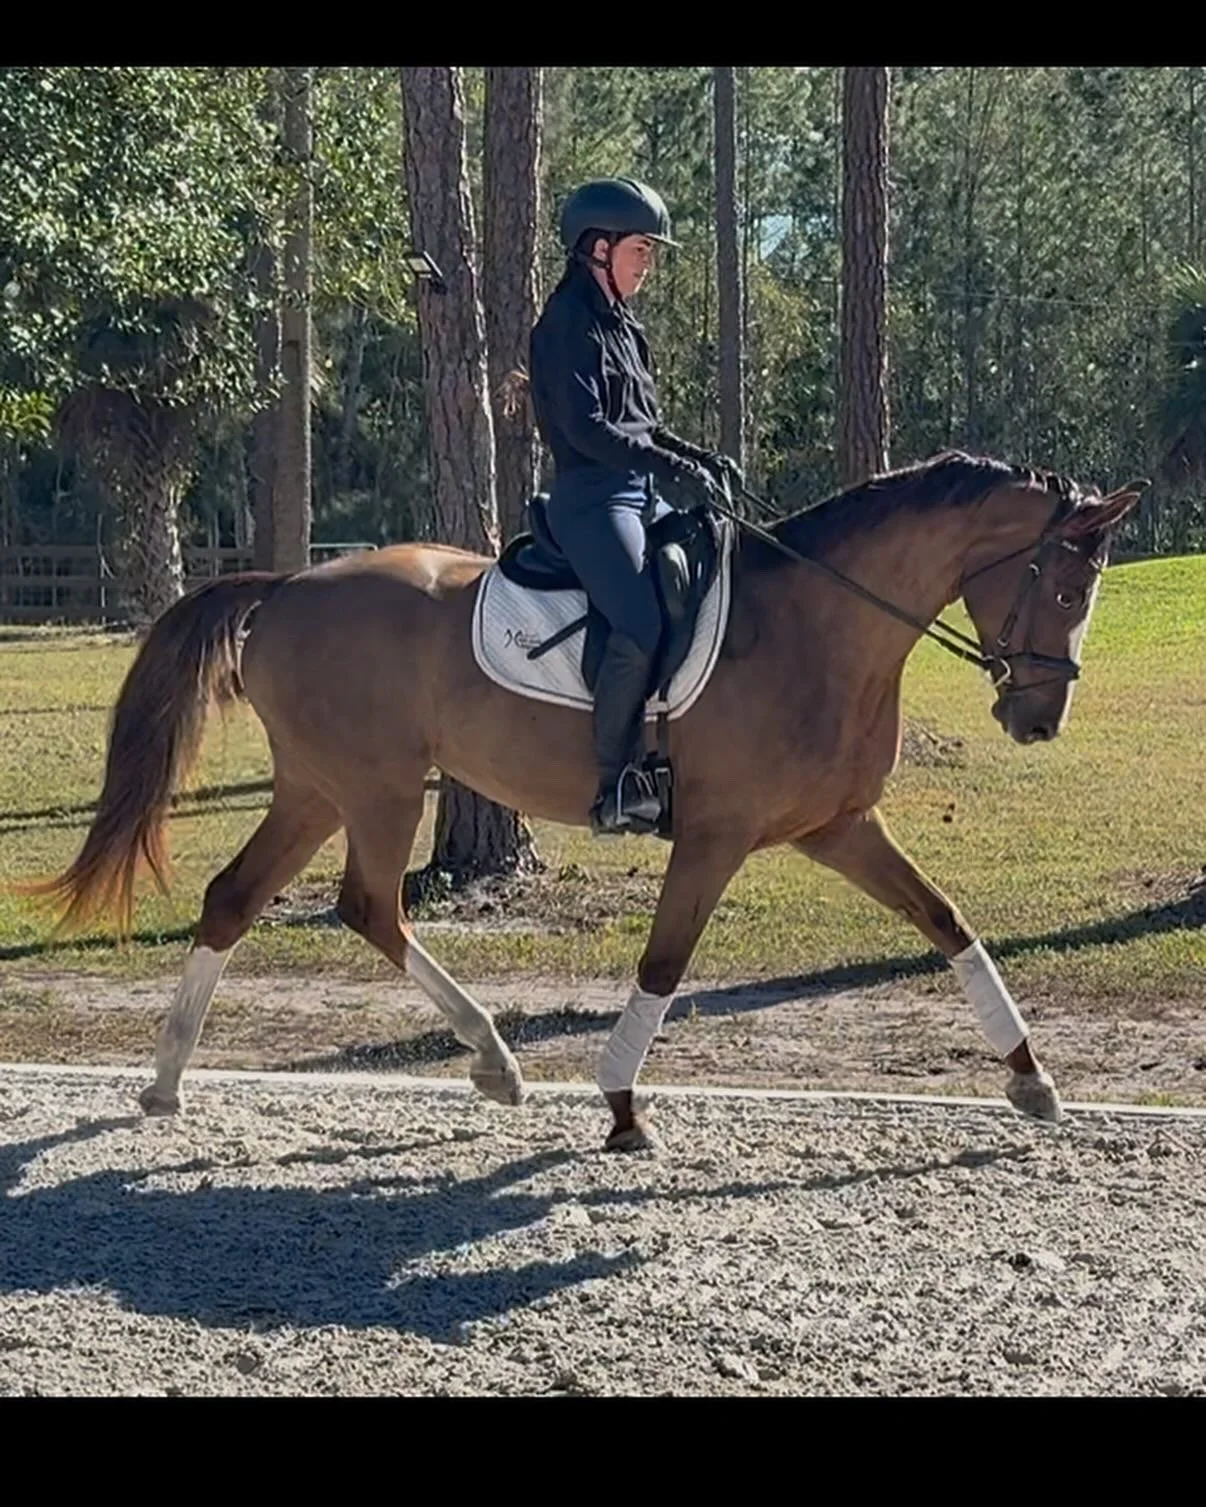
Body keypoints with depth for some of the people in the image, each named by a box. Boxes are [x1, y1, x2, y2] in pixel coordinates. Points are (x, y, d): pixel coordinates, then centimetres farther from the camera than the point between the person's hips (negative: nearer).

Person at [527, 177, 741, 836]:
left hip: (645, 495, 10)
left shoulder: (622, 326, 20)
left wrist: (696, 459, 8)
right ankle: (616, 784, -22)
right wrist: (669, 466, -23)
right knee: (641, 626, -27)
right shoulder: (570, 321, -8)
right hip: (593, 497, -10)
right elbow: (585, 427, -18)